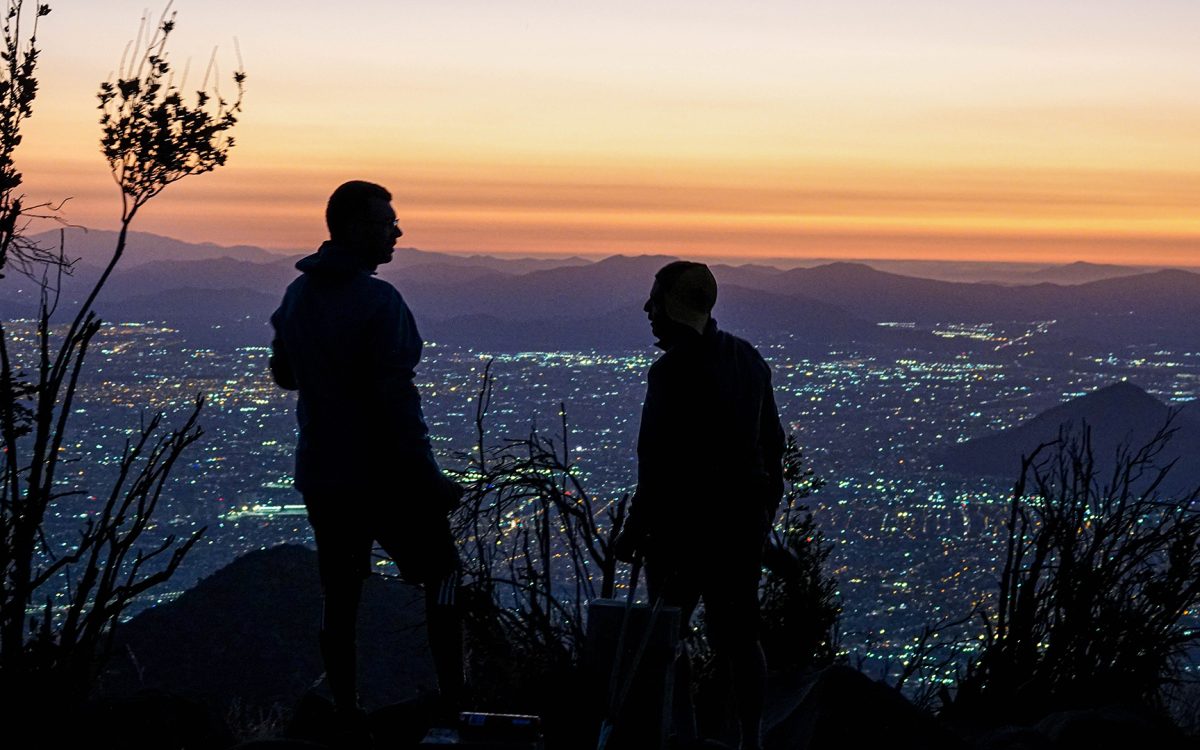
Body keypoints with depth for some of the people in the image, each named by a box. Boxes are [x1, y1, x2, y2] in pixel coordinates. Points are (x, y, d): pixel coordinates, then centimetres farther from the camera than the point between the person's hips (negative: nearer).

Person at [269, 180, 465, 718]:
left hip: (320, 474, 6)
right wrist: (429, 478, -17)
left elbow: (284, 373, 17)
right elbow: (395, 398, -22)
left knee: (338, 593, 10)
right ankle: (451, 699, 6)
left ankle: (344, 711, 12)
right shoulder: (376, 301, -19)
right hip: (384, 475, -6)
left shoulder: (298, 294, 5)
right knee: (440, 573, 9)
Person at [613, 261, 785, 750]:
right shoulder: (749, 359, 9)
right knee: (739, 635, 13)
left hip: (687, 525, -7)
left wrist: (637, 528, -12)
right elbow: (772, 442, 16)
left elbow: (661, 463, -19)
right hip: (746, 521, 8)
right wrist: (765, 508, 23)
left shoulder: (673, 370, -17)